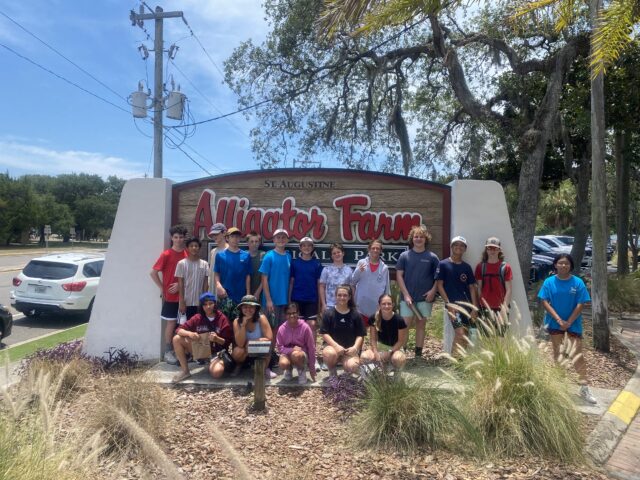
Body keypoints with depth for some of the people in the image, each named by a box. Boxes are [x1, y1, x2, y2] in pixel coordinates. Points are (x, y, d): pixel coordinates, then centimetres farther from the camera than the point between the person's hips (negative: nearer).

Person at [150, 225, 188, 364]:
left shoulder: (188, 254, 4)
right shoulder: (166, 254, -7)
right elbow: (153, 272, -7)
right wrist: (162, 288, -7)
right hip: (171, 296, -4)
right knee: (171, 323, 1)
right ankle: (168, 352, 11)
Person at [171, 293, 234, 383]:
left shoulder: (222, 319, -10)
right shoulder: (197, 318, -2)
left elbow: (228, 342, -7)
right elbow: (180, 329, -3)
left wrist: (217, 339, -27)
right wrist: (189, 333, -24)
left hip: (216, 352, -4)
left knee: (217, 372, -34)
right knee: (177, 339, -13)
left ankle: (211, 365, 7)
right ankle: (185, 371, -3)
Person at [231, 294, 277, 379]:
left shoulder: (261, 318, -18)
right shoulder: (237, 321, -14)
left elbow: (269, 339, -25)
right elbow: (240, 344, -24)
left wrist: (250, 342, -21)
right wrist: (243, 324, -32)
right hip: (245, 353, 1)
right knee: (237, 352, -32)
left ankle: (265, 368, -2)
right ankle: (239, 366, 6)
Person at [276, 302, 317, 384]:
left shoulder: (305, 327, -16)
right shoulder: (282, 329, -11)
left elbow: (311, 348, -10)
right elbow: (279, 348, -5)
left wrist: (312, 368, -7)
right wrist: (292, 349, -25)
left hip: (302, 354, -2)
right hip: (288, 352, 2)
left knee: (296, 355, -39)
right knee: (283, 364, -33)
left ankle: (302, 371, -3)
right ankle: (289, 369, 8)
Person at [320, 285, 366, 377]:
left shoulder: (355, 315, 5)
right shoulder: (328, 313, 0)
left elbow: (360, 335, 4)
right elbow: (324, 334, -5)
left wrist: (355, 347, -14)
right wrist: (336, 346, -18)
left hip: (350, 350, 1)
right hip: (333, 346, 0)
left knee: (352, 367, -30)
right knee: (329, 353, -37)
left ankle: (348, 373, 11)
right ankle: (332, 373, -2)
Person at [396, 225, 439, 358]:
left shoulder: (432, 257, 3)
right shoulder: (404, 256, 1)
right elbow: (399, 275, -1)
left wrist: (433, 290, -10)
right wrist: (406, 294, -9)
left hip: (425, 298, 1)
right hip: (408, 296, -1)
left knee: (421, 324, 8)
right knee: (405, 325, -2)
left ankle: (418, 353, 16)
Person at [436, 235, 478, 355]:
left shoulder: (466, 267, 14)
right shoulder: (443, 264, 2)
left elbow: (472, 287, 12)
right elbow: (439, 285, -2)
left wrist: (474, 307, 3)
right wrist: (448, 303, -10)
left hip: (467, 304, 5)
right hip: (453, 303, -5)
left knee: (465, 334, 5)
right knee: (460, 333, -17)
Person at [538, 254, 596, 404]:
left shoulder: (578, 282, -7)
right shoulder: (549, 282, -5)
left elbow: (580, 304, -8)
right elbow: (545, 302, -8)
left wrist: (569, 322, -12)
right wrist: (559, 320, -15)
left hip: (573, 324, -1)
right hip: (555, 323, 1)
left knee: (578, 354, -3)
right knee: (557, 353, 12)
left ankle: (584, 388, 4)